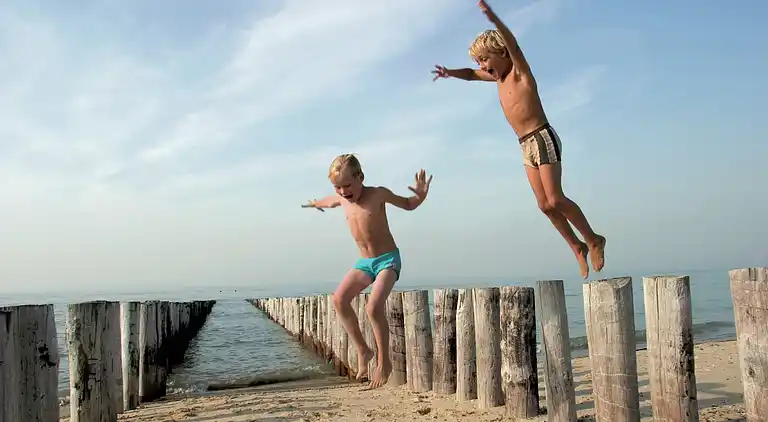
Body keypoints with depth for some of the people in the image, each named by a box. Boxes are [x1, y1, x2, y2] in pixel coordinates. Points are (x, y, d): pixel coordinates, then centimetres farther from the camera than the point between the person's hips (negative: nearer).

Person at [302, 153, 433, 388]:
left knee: (374, 306, -25)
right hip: (364, 261, 6)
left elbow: (408, 204, 1)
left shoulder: (377, 194, -12)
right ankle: (363, 351, -5)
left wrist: (421, 194, -20)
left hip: (388, 259, -6)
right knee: (339, 299, -15)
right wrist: (315, 204, 50)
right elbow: (329, 201, 28)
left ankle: (384, 362, -10)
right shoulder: (341, 199, 2)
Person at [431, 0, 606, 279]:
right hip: (526, 146, 8)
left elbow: (513, 45, -26)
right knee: (544, 204, 4)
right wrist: (451, 73, 10)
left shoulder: (520, 72, -7)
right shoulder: (500, 77, 14)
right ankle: (577, 247, 15)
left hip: (543, 138, -8)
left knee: (555, 199, -11)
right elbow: (473, 74, 29)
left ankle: (593, 240, 6)